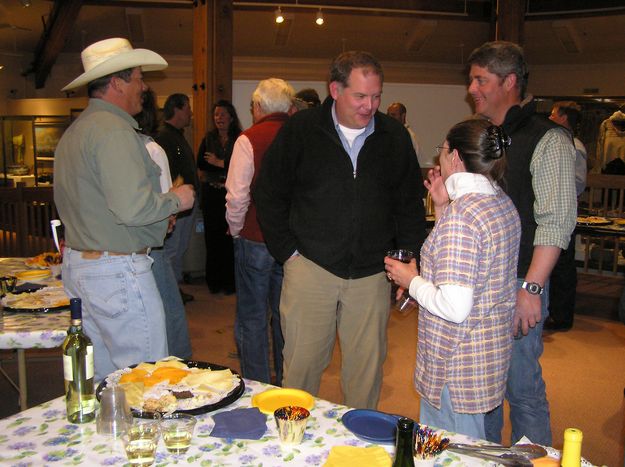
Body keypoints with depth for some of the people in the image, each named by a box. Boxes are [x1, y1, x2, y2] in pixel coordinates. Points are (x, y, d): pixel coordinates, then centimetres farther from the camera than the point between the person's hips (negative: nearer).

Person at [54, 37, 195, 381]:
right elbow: (132, 207, -25)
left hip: (76, 264, 10)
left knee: (102, 376, 17)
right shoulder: (114, 130, -16)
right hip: (117, 271, -10)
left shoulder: (73, 131, 16)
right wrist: (175, 200, -6)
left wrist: (157, 218, 20)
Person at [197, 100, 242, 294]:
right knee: (212, 236, 4)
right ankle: (214, 280, 16)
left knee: (230, 236, -4)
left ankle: (229, 281, 8)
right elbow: (200, 164, 6)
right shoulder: (208, 139, 11)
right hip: (212, 194, 3)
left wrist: (221, 163, -7)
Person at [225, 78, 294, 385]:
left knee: (252, 319, 8)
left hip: (255, 240, -4)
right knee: (285, 318, 16)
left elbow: (237, 196, -13)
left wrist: (236, 230, 3)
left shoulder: (249, 139, -11)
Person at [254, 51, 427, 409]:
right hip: (310, 267, -2)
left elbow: (411, 203, 12)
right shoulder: (300, 130, -2)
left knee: (367, 367, 10)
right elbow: (269, 194, 4)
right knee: (303, 364, 5)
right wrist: (287, 251, -1)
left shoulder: (395, 136, 5)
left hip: (372, 273, 2)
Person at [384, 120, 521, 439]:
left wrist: (412, 281, -11)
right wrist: (442, 206, 9)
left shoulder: (461, 212, -24)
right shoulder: (502, 202, 5)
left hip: (458, 364, -10)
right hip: (491, 351, 10)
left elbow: (455, 307, -28)